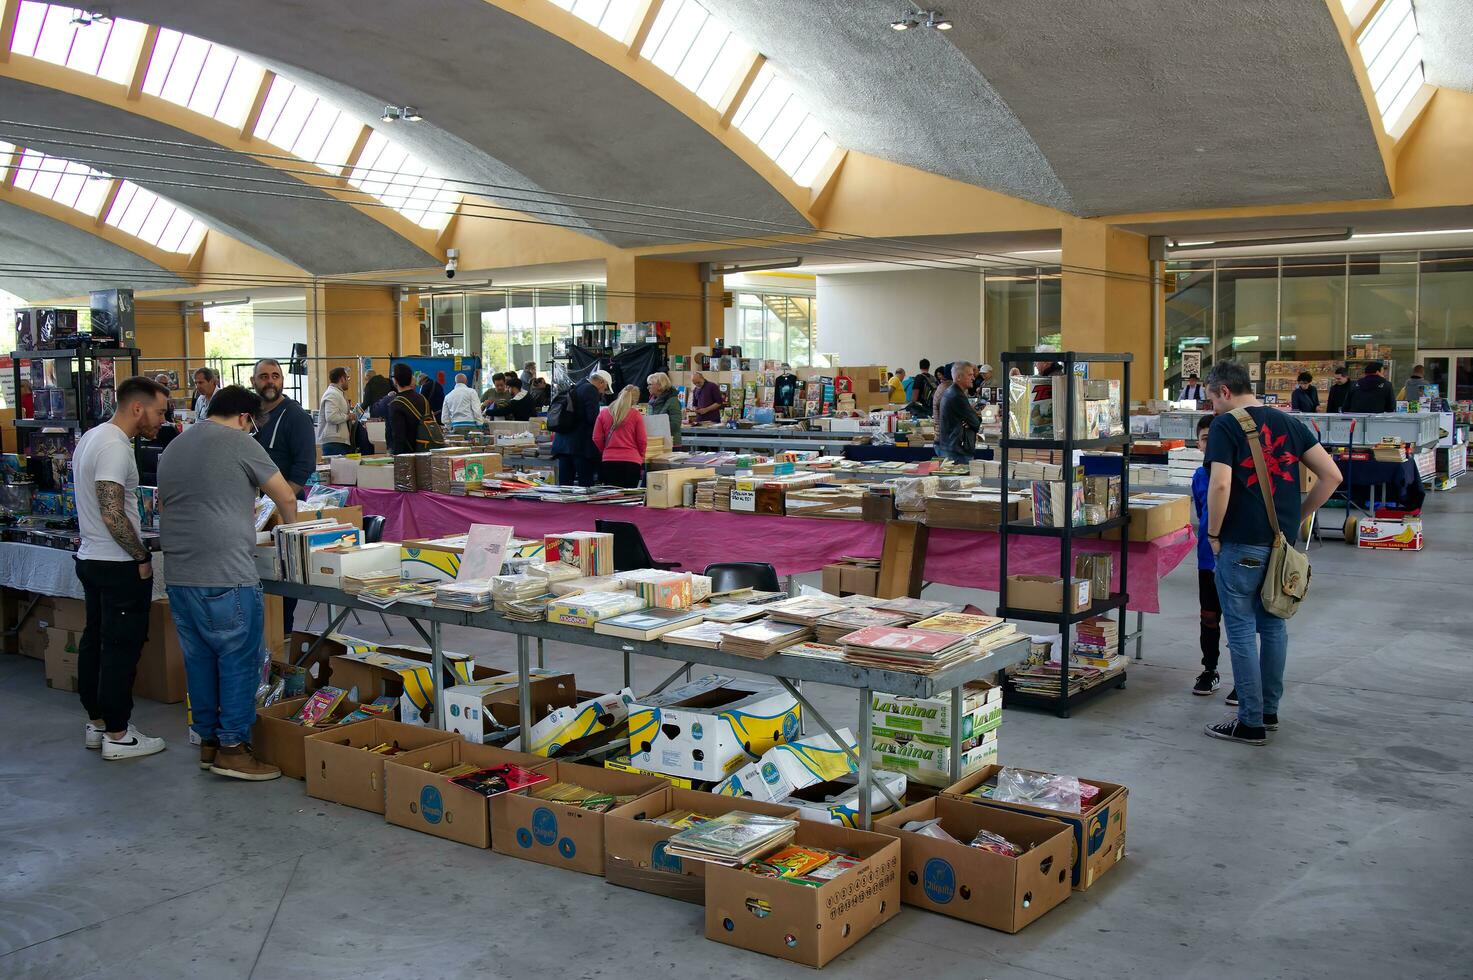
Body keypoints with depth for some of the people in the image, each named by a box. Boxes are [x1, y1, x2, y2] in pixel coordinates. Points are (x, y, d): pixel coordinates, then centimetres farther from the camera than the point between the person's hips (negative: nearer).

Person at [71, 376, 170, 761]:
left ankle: (97, 723, 26)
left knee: (94, 642, 15)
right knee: (121, 650, -3)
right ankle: (117, 737, 4)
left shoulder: (91, 437, 12)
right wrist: (142, 558, -15)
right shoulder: (115, 447, -21)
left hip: (90, 559, 10)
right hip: (119, 566, -10)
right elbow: (113, 515, -26)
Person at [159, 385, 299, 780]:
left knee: (199, 658, 14)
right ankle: (232, 747, 1)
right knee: (239, 659, -1)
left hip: (179, 575, 8)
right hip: (225, 576, -8)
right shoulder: (238, 443, -5)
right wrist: (290, 526, 19)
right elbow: (286, 497, -2)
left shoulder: (173, 448, 18)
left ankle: (208, 741, 22)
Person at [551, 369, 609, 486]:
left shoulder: (574, 388, 18)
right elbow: (593, 418, -16)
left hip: (562, 443, 8)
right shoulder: (591, 390, -9)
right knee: (586, 485, -5)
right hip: (582, 445, -8)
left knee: (564, 484, 7)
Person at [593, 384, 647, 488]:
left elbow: (596, 439, 6)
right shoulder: (636, 414, -2)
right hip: (631, 461, -2)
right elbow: (642, 441, 1)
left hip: (608, 461, 2)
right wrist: (641, 458, 18)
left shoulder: (603, 413, 4)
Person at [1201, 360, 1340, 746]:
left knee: (1242, 630, 2)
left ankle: (1251, 723, 6)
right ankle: (1269, 711, 28)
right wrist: (1297, 517, 12)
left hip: (1242, 544, -6)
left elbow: (1220, 485, -22)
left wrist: (1213, 534, -9)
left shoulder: (1225, 426, -10)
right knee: (1273, 625, 17)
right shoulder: (1288, 422, 9)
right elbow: (1331, 475, 6)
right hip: (1283, 542, 7)